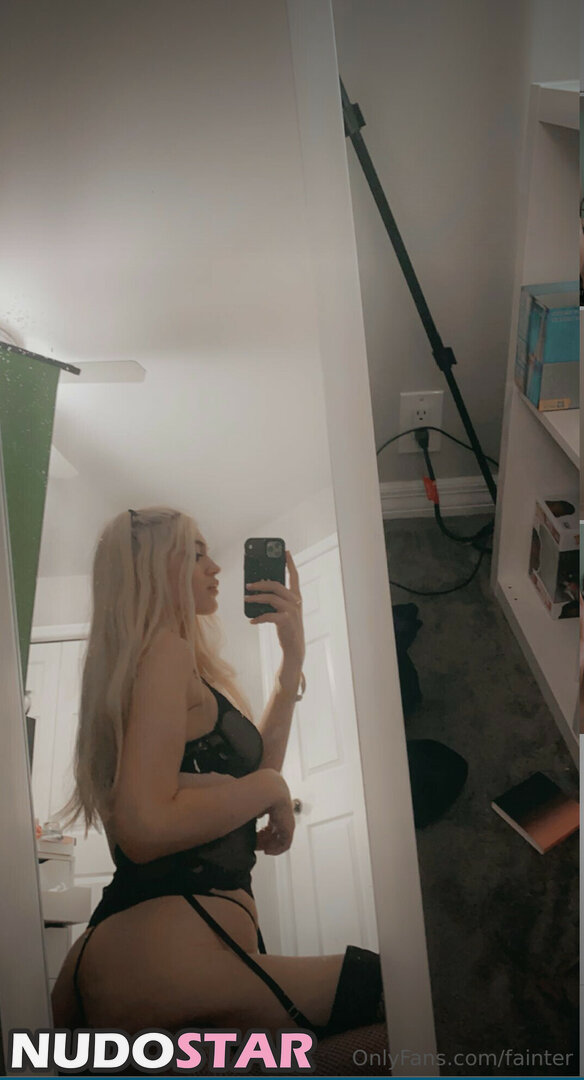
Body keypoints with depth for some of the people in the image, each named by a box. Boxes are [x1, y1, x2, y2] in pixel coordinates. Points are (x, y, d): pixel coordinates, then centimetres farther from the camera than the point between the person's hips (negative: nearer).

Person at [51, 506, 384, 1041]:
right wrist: (270, 787, -5)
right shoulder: (165, 648, -7)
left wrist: (293, 657, 17)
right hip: (168, 947, -11)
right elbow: (146, 827, -19)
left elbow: (251, 766, 23)